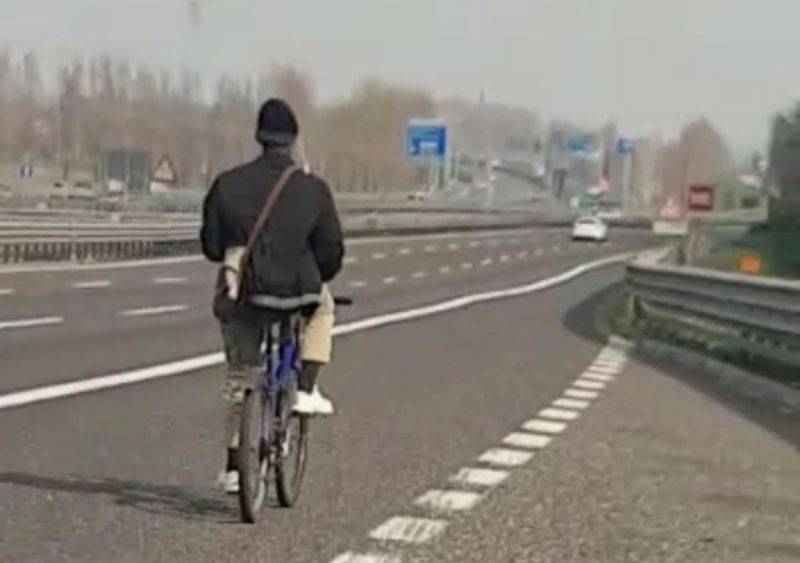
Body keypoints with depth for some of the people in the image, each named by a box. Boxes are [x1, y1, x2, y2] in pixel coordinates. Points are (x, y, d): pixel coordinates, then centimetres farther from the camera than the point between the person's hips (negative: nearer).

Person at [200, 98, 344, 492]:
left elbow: (211, 245, 6)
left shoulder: (228, 183, 3)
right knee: (323, 307, 34)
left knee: (239, 377, 19)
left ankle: (233, 468, 23)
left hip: (243, 293, 2)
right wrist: (318, 278, 21)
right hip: (296, 291, -2)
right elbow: (332, 251, 1)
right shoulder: (312, 189, -1)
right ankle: (306, 390, 19)